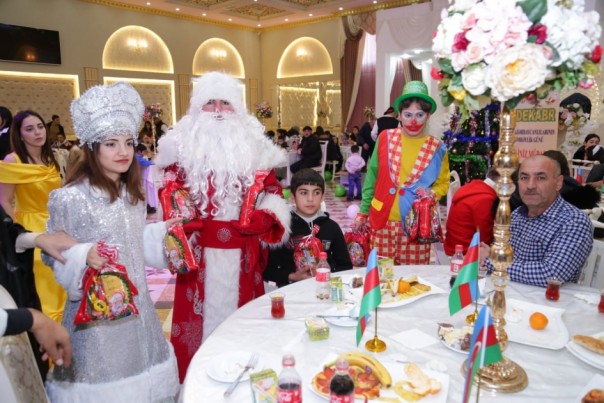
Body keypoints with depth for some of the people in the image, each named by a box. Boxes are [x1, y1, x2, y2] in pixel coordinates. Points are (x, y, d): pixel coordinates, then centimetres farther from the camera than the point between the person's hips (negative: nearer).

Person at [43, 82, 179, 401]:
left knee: (139, 370, 19)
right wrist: (85, 257, -29)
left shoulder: (131, 195, 5)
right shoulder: (70, 198, -16)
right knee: (103, 377, 9)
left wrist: (161, 231, 3)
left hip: (135, 300, 6)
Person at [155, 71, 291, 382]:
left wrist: (262, 220, -10)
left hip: (242, 249, 1)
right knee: (200, 312, 6)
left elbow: (273, 190, 7)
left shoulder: (253, 144, 6)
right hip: (200, 248, 0)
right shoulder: (182, 145, 4)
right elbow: (170, 192, 6)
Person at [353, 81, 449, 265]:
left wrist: (431, 194, -12)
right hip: (382, 221, 0)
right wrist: (363, 212, 6)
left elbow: (442, 183, 11)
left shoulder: (436, 148, 0)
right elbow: (372, 177, 5)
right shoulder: (385, 138, -1)